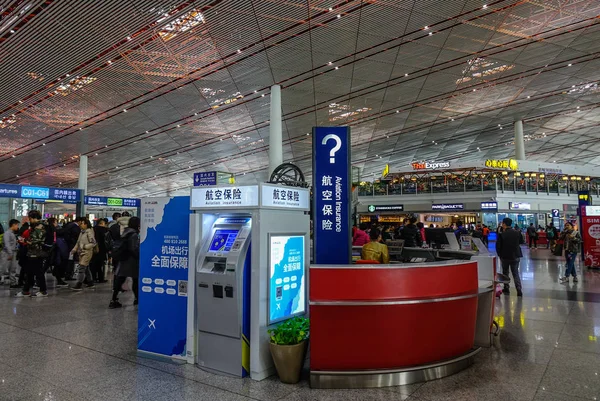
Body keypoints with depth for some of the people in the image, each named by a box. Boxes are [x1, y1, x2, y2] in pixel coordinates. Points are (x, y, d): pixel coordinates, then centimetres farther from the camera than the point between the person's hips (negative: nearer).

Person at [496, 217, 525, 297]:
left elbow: (498, 246, -13)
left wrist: (499, 255, 3)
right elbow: (522, 242, 10)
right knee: (516, 273, 7)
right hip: (516, 256, 2)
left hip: (505, 256, -2)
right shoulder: (517, 233, -6)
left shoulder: (501, 234, -17)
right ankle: (519, 290, -4)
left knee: (505, 273, 16)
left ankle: (506, 288, 20)